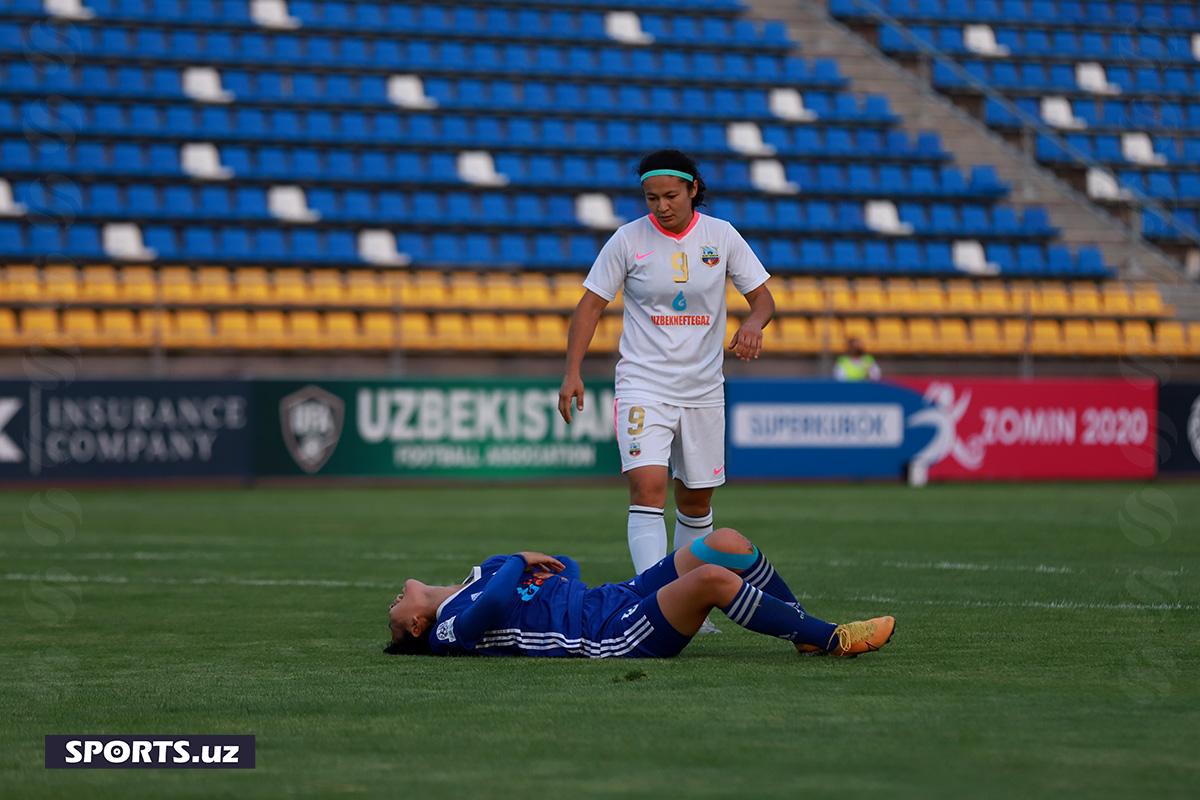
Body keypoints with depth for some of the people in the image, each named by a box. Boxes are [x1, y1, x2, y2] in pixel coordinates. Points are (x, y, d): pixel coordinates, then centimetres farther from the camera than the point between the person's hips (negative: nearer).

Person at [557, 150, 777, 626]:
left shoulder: (721, 237, 0)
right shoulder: (628, 240, -5)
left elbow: (763, 297, 4)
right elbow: (592, 303, -1)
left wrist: (753, 323, -20)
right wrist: (572, 372, -10)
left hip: (703, 390, 3)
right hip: (643, 386, -3)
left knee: (696, 500, 9)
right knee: (647, 486, -20)